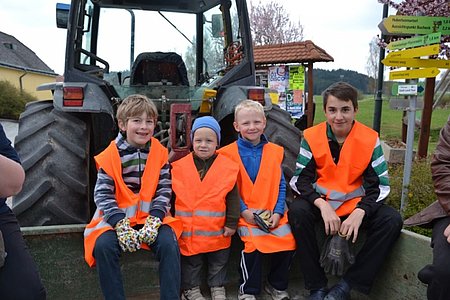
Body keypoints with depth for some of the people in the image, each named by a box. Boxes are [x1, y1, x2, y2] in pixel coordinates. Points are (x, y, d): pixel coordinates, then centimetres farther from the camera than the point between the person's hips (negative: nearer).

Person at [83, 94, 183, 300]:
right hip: (117, 216, 0)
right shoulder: (110, 155, -6)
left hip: (151, 216, 1)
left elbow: (164, 190, -2)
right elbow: (102, 194, -8)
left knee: (168, 243, -24)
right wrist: (120, 224, -20)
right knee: (103, 245, -25)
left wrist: (155, 218, -17)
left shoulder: (159, 153, 0)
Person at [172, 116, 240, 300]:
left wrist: (231, 223, -4)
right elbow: (172, 195, 4)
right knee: (191, 261, 15)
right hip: (188, 229, 0)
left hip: (217, 229, 0)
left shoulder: (228, 167, -7)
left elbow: (232, 198, -3)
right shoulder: (180, 167, -4)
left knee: (218, 261, 18)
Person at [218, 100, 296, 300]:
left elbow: (281, 185, 9)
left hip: (273, 214, 4)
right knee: (254, 242, -26)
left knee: (288, 241, -14)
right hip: (245, 214, -3)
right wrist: (243, 211, -12)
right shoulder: (229, 153, 0)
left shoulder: (275, 151, 9)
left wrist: (278, 212, -3)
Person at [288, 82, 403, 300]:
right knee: (297, 211, -30)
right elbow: (300, 179, -10)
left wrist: (360, 212, -26)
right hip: (320, 201, -1)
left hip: (356, 203, 1)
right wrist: (322, 205, -27)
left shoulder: (370, 139, -6)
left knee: (392, 220, -23)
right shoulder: (311, 136, -7)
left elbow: (380, 185, -8)